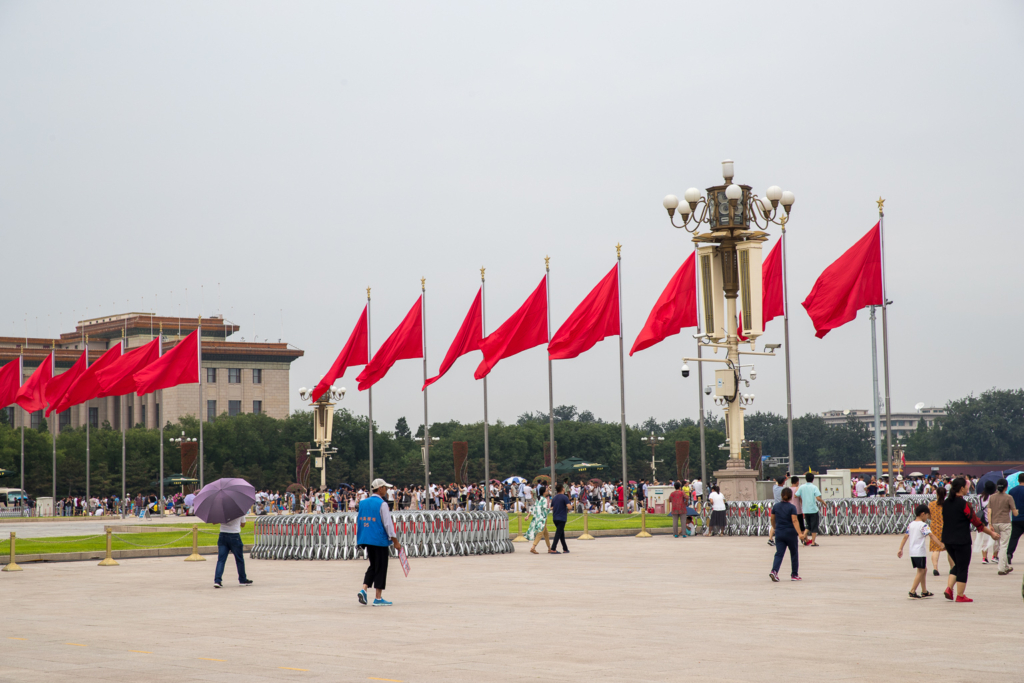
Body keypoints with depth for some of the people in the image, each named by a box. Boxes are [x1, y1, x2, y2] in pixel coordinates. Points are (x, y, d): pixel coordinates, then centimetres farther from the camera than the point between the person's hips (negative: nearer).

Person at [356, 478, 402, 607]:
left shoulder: (363, 503, 9)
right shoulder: (382, 504, -11)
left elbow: (359, 522, 13)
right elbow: (388, 524, -14)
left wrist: (359, 540, 21)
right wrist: (395, 541, -9)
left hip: (366, 539, 7)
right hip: (379, 540, -7)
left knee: (373, 566, 18)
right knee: (381, 568, 1)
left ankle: (363, 590, 1)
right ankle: (378, 598, 3)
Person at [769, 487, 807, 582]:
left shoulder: (775, 506, 3)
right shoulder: (792, 507, -9)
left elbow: (772, 519, 11)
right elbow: (794, 521, -19)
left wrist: (774, 528, 29)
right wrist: (799, 533, -24)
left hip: (779, 534, 3)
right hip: (790, 533, -3)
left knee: (779, 554, 0)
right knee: (794, 554, 12)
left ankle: (774, 571, -22)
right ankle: (794, 575, 18)